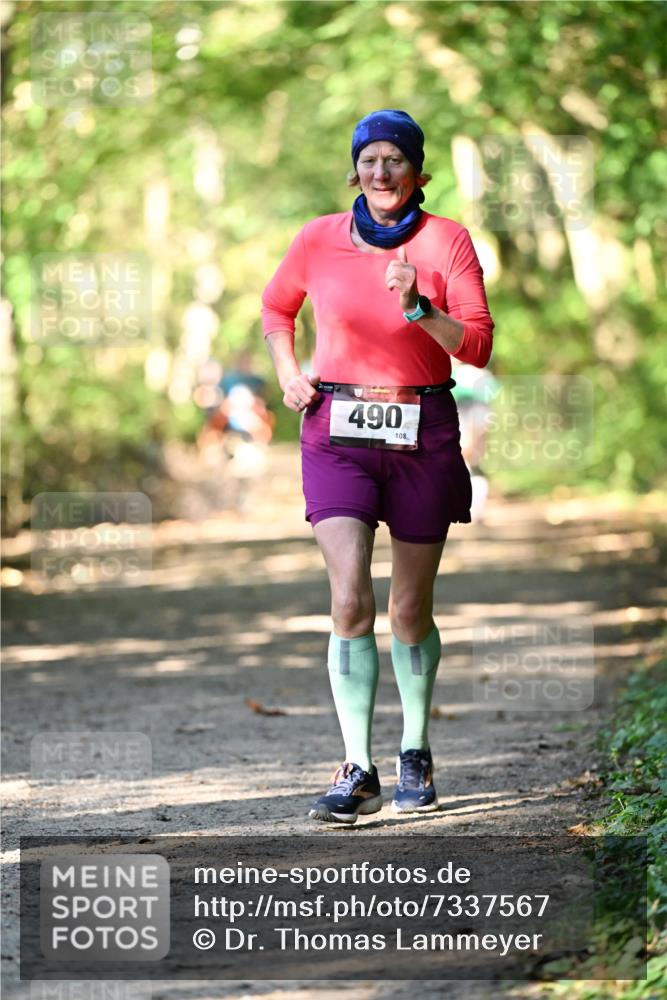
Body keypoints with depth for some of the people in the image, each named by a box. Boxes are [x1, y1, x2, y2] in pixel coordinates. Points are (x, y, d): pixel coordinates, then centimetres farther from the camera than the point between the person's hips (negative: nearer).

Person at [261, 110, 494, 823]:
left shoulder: (446, 240, -1)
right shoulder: (320, 240, 4)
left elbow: (477, 345, -6)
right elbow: (276, 307, 24)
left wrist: (418, 307, -21)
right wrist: (286, 372, 9)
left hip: (422, 435, 0)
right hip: (336, 431, 0)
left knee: (410, 610, 10)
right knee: (350, 601, -14)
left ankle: (414, 754, 29)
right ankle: (358, 771, -12)